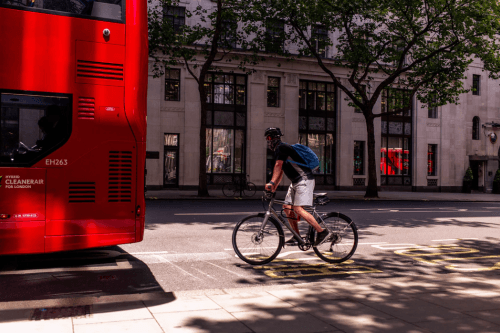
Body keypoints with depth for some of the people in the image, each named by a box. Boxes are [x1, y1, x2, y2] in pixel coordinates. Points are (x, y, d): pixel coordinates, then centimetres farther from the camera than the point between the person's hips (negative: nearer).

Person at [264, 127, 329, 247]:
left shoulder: (281, 148, -11)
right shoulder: (279, 150, 20)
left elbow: (278, 166, -21)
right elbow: (280, 171, 21)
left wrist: (271, 182, -25)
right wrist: (274, 187, 13)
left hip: (304, 180, -10)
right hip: (295, 182, 10)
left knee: (298, 209, -18)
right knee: (287, 207, 7)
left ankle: (322, 231, -11)